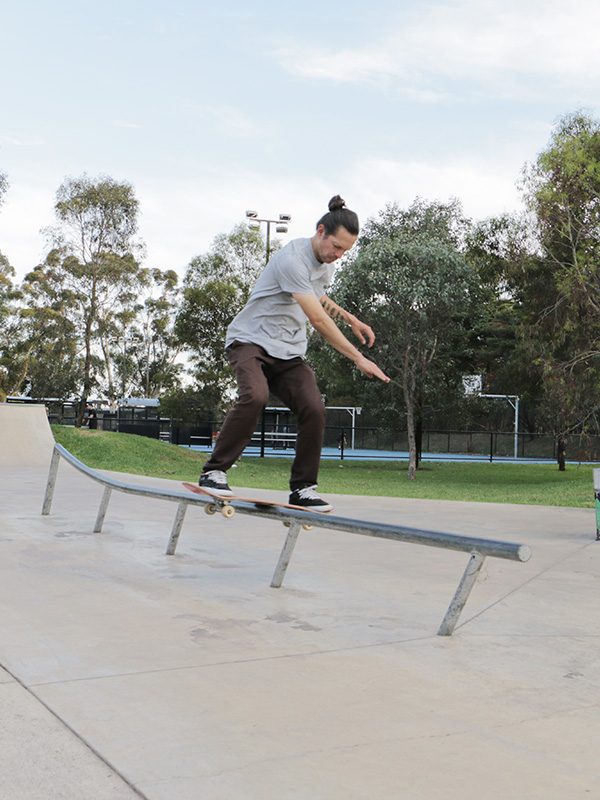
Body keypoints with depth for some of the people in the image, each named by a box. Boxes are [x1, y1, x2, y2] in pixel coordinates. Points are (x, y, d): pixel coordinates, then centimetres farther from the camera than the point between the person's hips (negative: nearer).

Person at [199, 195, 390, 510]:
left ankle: (302, 489, -3)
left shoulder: (327, 263, 10)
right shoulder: (293, 259, -20)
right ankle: (214, 472, -21)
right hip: (251, 340, -7)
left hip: (289, 352, 7)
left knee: (314, 409, -14)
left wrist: (350, 319, 19)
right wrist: (358, 358, -22)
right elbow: (318, 320, -24)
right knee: (254, 396, -34)